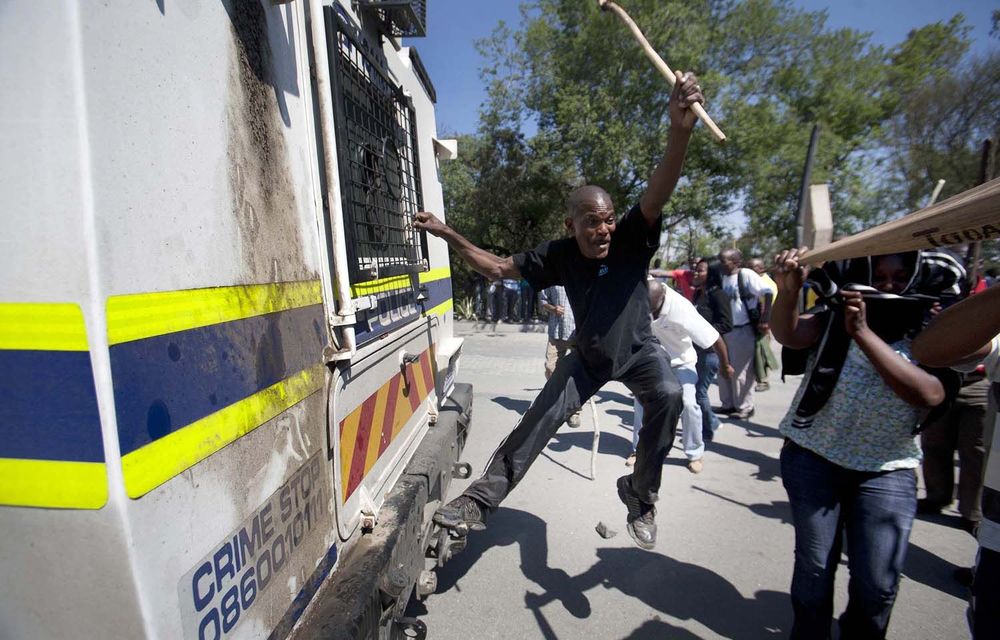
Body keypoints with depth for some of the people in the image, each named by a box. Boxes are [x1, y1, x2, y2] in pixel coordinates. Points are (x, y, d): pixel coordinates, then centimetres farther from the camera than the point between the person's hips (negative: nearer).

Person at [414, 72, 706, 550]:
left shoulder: (632, 240, -23)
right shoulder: (558, 256, -16)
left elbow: (657, 193, -42)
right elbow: (498, 268, -8)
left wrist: (680, 129, -60)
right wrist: (448, 235, -16)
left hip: (638, 351, -1)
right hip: (588, 357, 2)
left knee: (668, 395, -31)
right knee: (538, 421, -7)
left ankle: (640, 493, -9)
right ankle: (480, 501, 4)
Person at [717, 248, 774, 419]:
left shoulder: (746, 274, -12)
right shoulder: (722, 278, 6)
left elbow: (769, 293, -17)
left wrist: (764, 320, -20)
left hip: (743, 330, -7)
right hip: (725, 330, 7)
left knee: (741, 371, 1)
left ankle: (745, 407, 15)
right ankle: (728, 404, 26)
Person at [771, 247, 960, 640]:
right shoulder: (836, 318, -3)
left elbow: (929, 394, -22)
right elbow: (788, 335, -20)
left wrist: (863, 333, -30)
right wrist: (788, 290, -39)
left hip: (887, 470, 1)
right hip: (813, 458, -1)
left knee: (877, 583, 1)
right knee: (814, 567, 5)